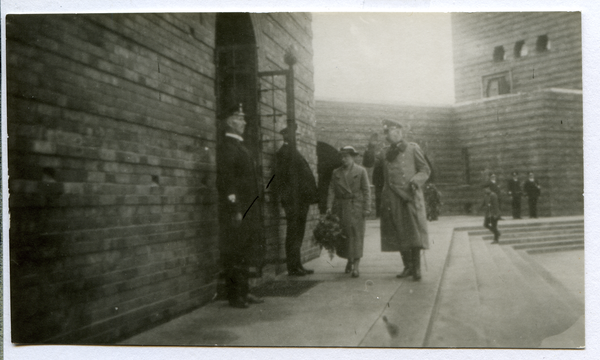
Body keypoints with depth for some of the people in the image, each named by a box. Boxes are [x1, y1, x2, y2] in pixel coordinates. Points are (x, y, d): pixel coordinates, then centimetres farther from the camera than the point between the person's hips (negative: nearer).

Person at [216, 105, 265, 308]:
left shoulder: (240, 146, 20)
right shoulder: (226, 146, -9)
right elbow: (226, 179, -17)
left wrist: (253, 208, 17)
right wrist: (235, 209, -21)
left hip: (248, 211, 10)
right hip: (235, 211, -10)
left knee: (245, 253, 13)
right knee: (235, 254, -3)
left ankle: (244, 293, 22)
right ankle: (235, 296, 4)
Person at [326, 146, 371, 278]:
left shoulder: (361, 171, 3)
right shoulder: (336, 172, 11)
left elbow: (366, 190, 0)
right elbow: (331, 190, 7)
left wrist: (366, 208, -7)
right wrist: (329, 206, -4)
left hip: (356, 207, -3)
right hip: (341, 207, 3)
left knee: (356, 234, -6)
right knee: (343, 234, 4)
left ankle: (356, 265, -4)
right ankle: (349, 260, 24)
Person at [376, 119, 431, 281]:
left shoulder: (413, 149, 4)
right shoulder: (385, 153, 16)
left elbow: (425, 170, 3)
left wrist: (416, 181, -14)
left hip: (410, 195, -4)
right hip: (392, 198, 4)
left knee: (414, 231, -8)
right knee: (399, 233, 4)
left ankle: (417, 268, -2)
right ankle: (408, 266, 13)